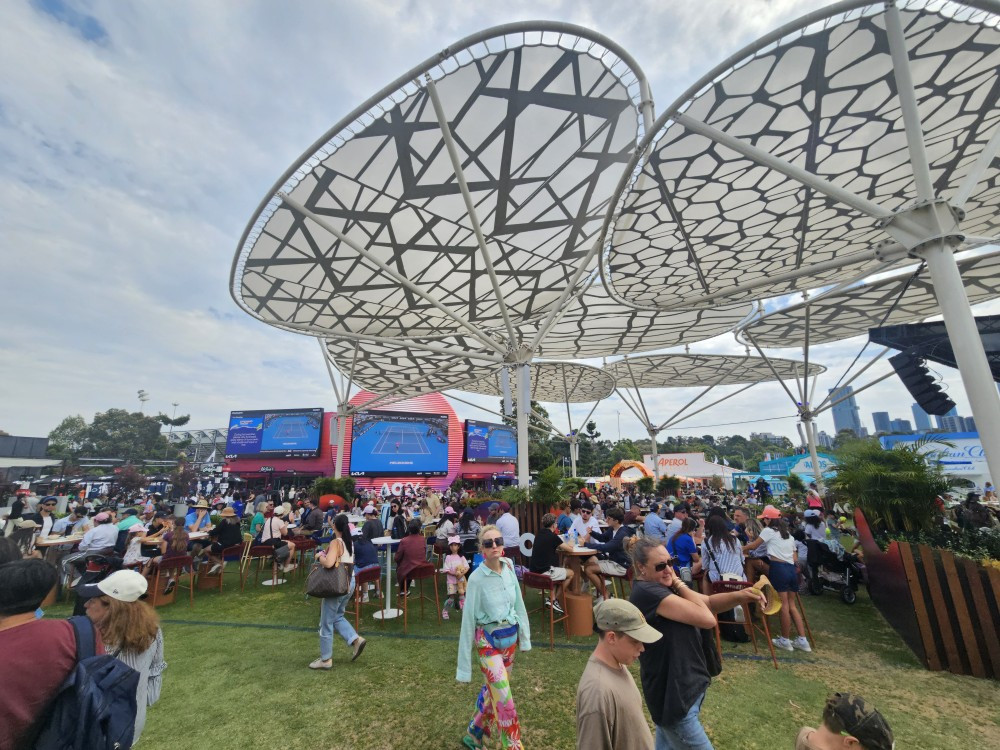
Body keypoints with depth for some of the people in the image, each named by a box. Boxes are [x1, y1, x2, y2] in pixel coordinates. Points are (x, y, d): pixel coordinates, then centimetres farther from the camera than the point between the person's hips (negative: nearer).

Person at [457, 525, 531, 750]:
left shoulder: (509, 569, -9)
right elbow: (468, 620, -15)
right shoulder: (476, 578, -22)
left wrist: (524, 637, 5)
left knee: (492, 690, 21)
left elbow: (518, 604, 2)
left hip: (510, 637, 5)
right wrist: (464, 665, -9)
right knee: (504, 700, -2)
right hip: (488, 640, -5)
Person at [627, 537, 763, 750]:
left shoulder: (662, 586, 1)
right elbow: (707, 619, -28)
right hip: (672, 695, -9)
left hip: (680, 689, 9)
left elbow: (708, 602, -1)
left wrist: (740, 596, -17)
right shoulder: (647, 592, -29)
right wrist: (680, 585, -18)